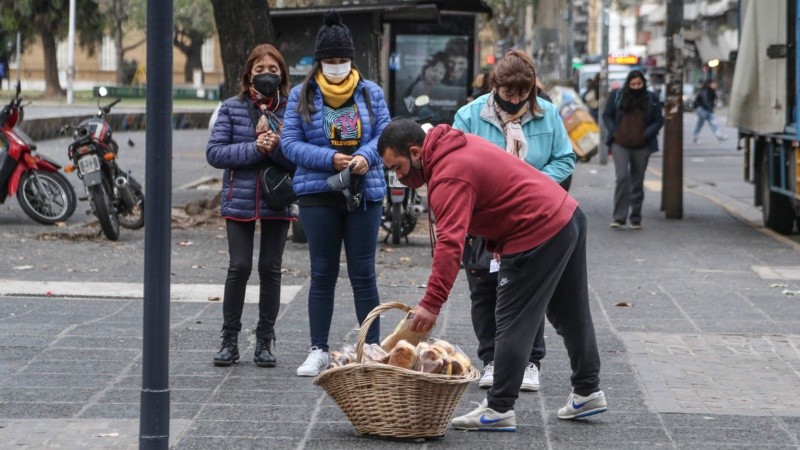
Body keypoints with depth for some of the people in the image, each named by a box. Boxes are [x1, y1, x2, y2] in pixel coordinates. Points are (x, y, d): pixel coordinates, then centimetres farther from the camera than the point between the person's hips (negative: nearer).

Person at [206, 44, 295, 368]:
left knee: (270, 269, 4)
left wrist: (278, 147, -21)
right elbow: (214, 152, -5)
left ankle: (265, 340, 15)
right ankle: (230, 339, 8)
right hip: (240, 199, 0)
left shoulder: (291, 109, 2)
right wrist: (254, 148, -15)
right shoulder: (232, 108, 3)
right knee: (239, 267, -3)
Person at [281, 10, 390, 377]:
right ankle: (318, 351, 12)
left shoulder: (371, 93, 6)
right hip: (319, 195, 0)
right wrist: (330, 159, -17)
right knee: (323, 273, 6)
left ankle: (373, 349, 11)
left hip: (365, 192, 0)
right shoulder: (302, 96, 2)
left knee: (363, 273, 4)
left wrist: (365, 156, -20)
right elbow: (290, 142, -3)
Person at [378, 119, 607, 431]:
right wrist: (497, 241, 11)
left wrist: (431, 304, -34)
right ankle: (587, 391, 32)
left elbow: (450, 245, -31)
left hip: (539, 236, -10)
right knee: (571, 315, 20)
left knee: (513, 324, -3)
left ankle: (499, 409, 1)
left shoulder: (449, 177, -22)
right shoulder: (456, 145, 8)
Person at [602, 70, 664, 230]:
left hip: (641, 147, 2)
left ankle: (636, 219, 18)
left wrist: (646, 134, -7)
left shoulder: (651, 99, 5)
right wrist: (614, 132, -4)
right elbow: (607, 115, 10)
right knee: (622, 177, -17)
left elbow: (658, 120, 7)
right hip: (620, 145, -2)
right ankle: (619, 218, -16)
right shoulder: (617, 95, 4)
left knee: (637, 182, 8)